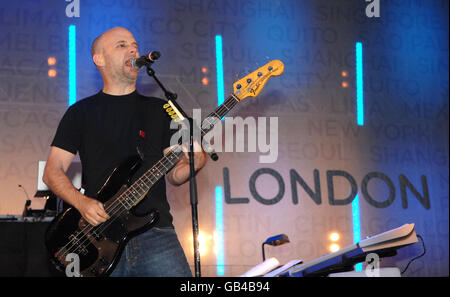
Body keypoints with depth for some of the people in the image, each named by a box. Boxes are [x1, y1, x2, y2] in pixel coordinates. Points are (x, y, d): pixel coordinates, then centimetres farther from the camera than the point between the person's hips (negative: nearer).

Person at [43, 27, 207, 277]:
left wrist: (192, 164, -9)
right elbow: (52, 172, 7)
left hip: (155, 233, 1)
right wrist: (81, 202, -11)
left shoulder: (159, 110, 16)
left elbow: (173, 175, 13)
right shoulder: (81, 113, 11)